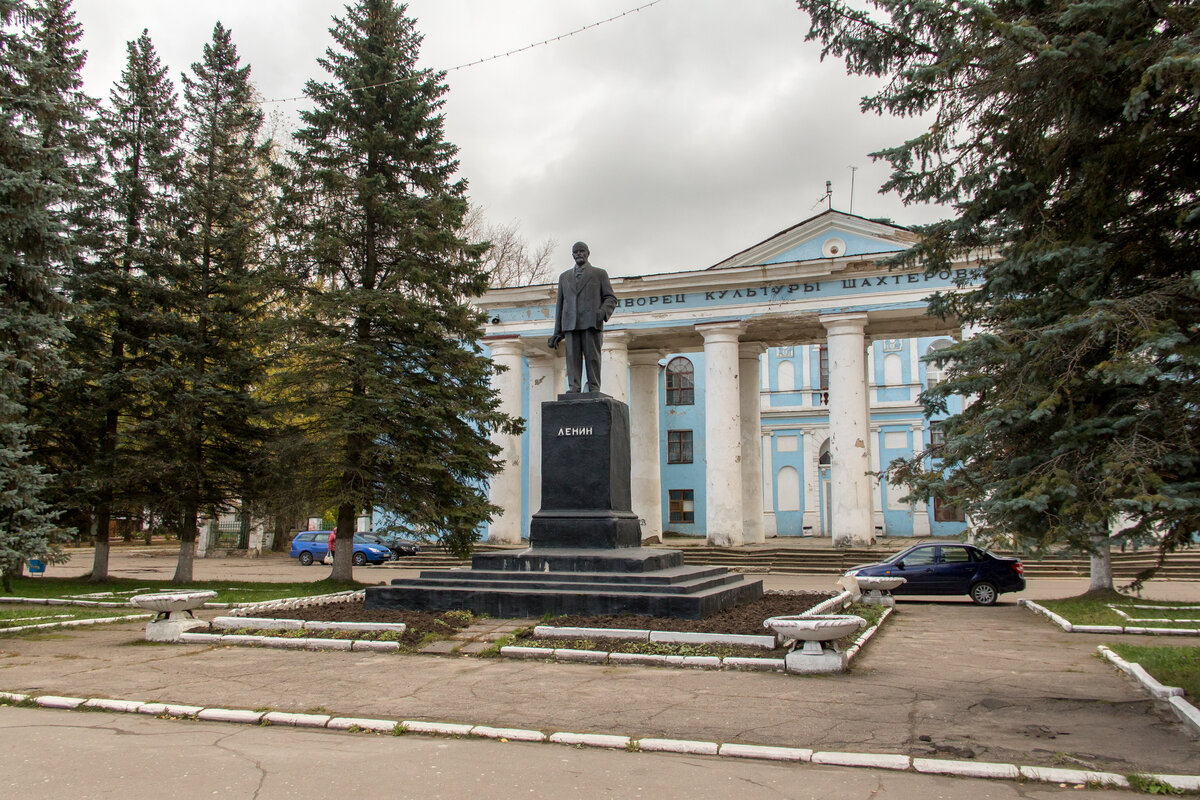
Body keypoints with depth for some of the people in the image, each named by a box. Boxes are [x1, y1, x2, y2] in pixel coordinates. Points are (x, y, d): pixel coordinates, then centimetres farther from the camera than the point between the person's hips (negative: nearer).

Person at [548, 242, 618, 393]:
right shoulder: (564, 277, 23)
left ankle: (594, 390, -12)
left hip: (591, 322, -2)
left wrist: (603, 312, -16)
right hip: (570, 323, 3)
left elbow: (610, 299, 7)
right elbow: (560, 305, 21)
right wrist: (557, 332, 13)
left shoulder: (600, 274, 15)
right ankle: (573, 388, -15)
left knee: (592, 355, -10)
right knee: (572, 356, -9)